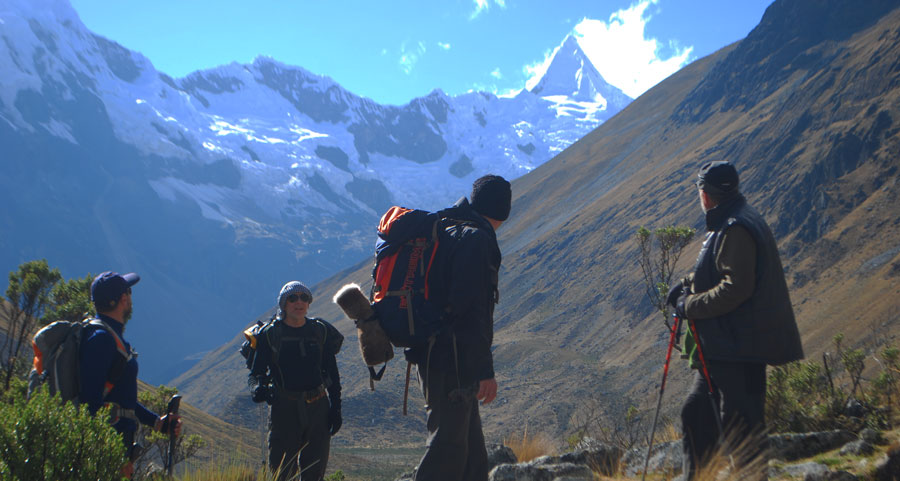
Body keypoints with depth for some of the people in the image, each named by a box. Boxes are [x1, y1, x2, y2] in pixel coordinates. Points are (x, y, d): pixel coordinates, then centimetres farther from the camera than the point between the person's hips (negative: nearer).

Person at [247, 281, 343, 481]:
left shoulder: (320, 331, 8)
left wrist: (335, 408, 5)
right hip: (284, 409, -2)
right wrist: (257, 389, -22)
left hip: (318, 408, 2)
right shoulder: (270, 334, 1)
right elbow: (256, 372, 1)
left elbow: (332, 373, 12)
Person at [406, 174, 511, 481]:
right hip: (452, 362, -10)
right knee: (448, 448, -8)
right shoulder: (476, 238, -11)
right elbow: (471, 309, -20)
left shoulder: (447, 233, 18)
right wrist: (484, 370, -20)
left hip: (434, 359, 10)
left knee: (471, 452, 14)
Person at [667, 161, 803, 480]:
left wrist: (690, 306, -15)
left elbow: (736, 288, -24)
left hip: (739, 349, -11)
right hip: (723, 349, 11)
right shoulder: (727, 225, 17)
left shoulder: (735, 230, -17)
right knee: (696, 416, 16)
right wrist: (687, 285, 10)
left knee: (739, 429, -7)